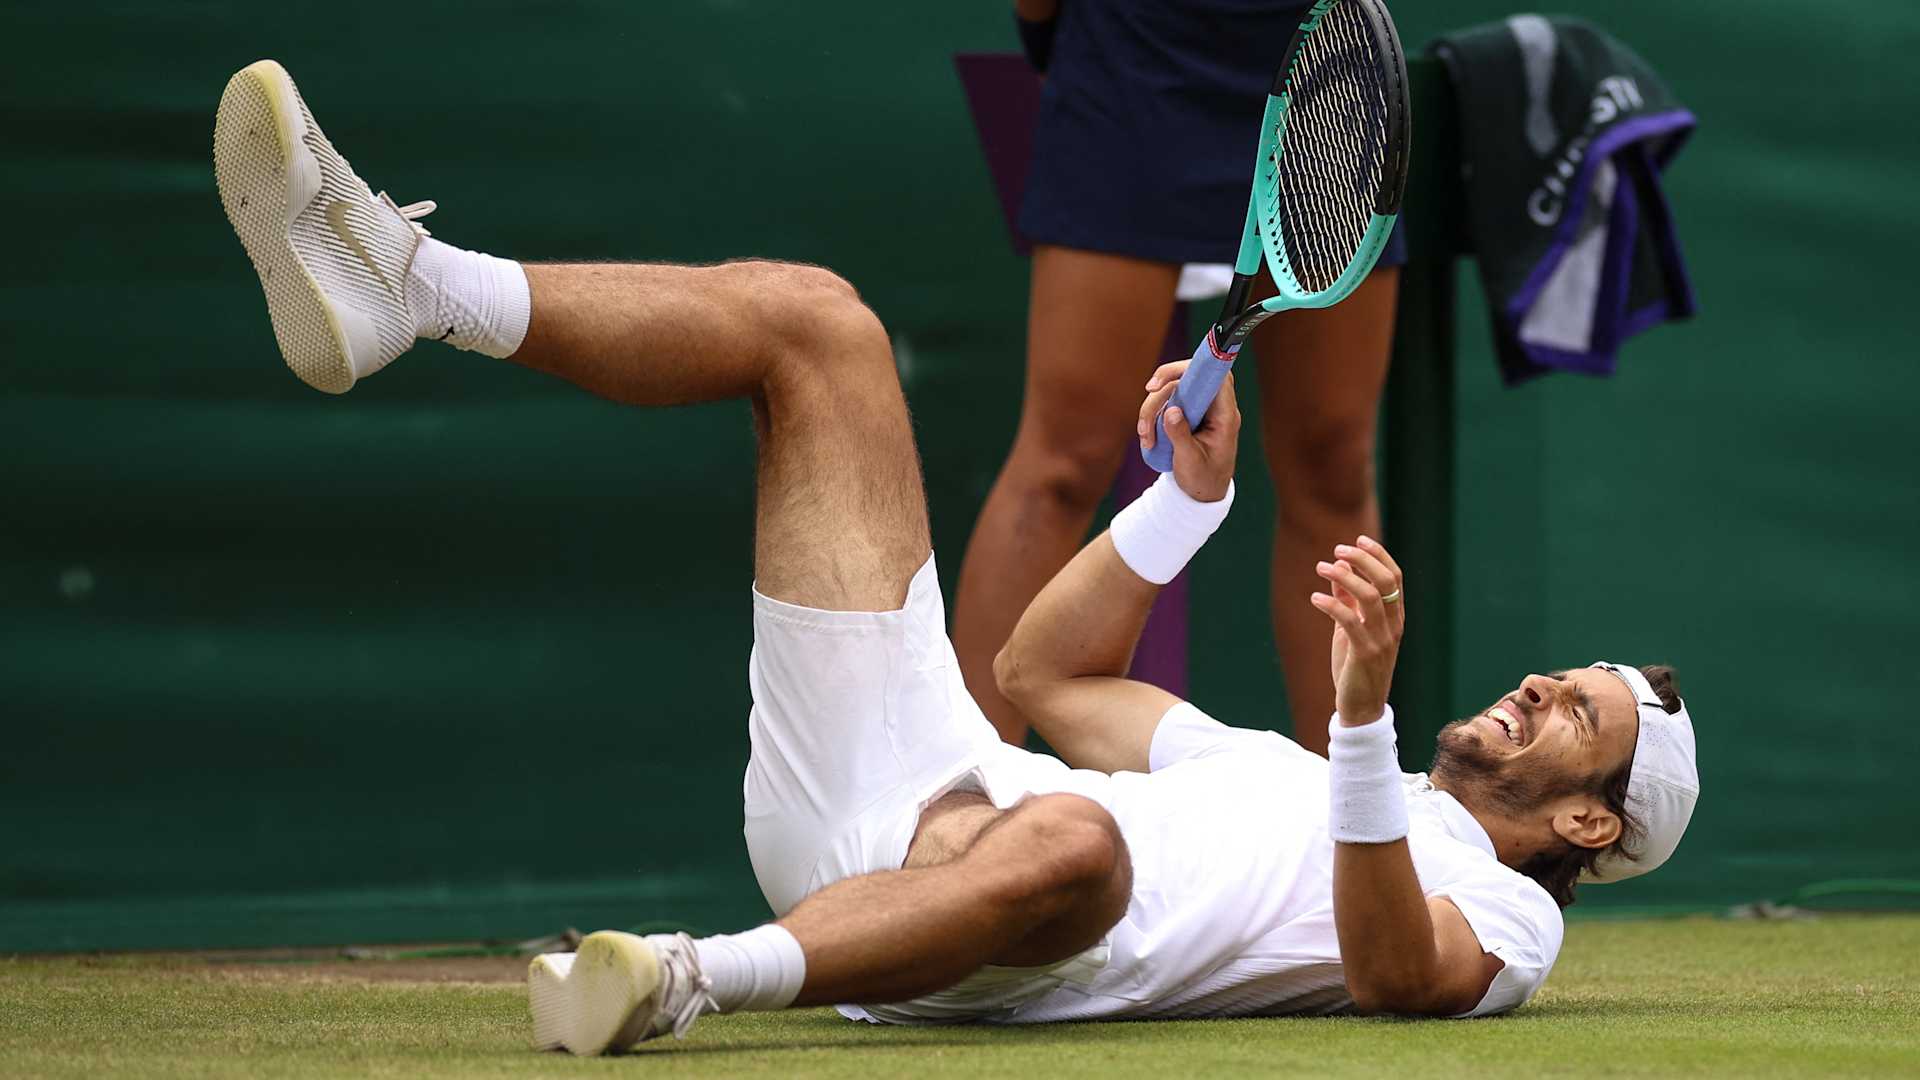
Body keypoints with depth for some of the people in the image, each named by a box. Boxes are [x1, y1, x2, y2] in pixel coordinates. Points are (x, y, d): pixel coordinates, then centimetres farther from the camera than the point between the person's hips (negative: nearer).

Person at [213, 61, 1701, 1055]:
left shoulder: (1499, 916, 11)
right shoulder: (1283, 774, 36)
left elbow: (1392, 973, -15)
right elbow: (1049, 673, 39)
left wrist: (1367, 713, -27)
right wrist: (1193, 497, 27)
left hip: (1006, 929, -8)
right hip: (902, 778, 8)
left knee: (1067, 834, -49)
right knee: (809, 317, 3)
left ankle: (687, 980, -51)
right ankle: (401, 285, -14)